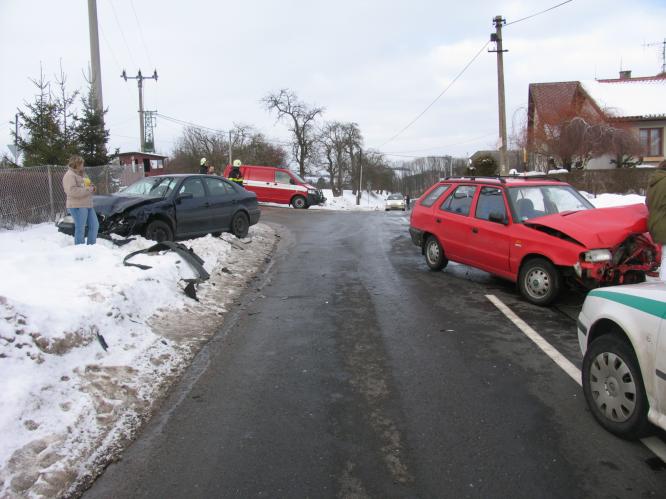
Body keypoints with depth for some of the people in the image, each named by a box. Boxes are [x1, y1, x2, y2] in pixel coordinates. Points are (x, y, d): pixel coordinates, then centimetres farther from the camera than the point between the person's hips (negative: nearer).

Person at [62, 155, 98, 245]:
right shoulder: (69, 175, -10)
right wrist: (88, 189, -18)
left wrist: (91, 187, 8)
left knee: (95, 226, 10)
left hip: (88, 205, 9)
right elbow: (72, 191, -22)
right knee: (80, 229, -6)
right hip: (77, 206, -9)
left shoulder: (81, 174, 20)